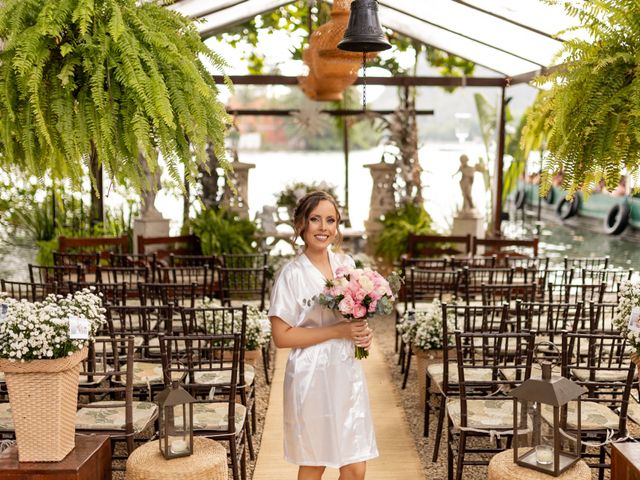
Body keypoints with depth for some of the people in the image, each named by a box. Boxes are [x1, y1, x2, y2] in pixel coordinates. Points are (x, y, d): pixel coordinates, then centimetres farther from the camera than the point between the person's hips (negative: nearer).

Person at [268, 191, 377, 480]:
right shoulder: (292, 274, -12)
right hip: (312, 378, -4)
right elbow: (281, 336, -15)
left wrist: (362, 332, -4)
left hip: (347, 374, 5)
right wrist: (337, 331, -18)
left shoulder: (346, 264, 4)